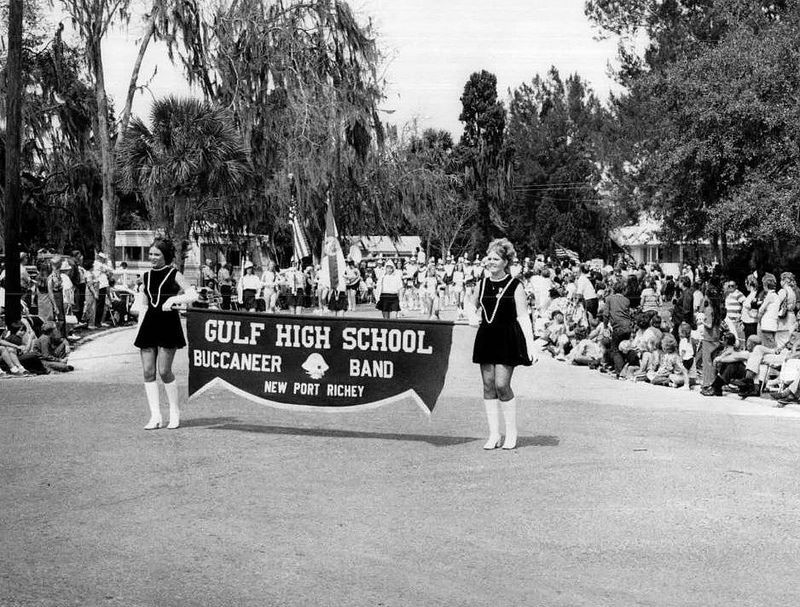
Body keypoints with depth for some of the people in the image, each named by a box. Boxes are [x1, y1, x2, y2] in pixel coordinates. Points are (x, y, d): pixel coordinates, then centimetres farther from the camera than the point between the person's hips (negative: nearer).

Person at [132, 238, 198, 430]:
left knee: (164, 371, -7)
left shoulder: (174, 275, -1)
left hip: (168, 324, -5)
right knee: (148, 371, 0)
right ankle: (155, 416, 6)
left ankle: (175, 412, 11)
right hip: (149, 324, 5)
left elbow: (193, 295, -11)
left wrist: (174, 299, -23)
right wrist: (140, 326, 13)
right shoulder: (146, 276, 13)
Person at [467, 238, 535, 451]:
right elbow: (472, 304, 28)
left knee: (502, 385, -10)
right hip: (486, 337, 5)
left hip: (507, 339, -5)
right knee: (488, 386, 4)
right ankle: (494, 434, 11)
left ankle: (511, 433, 5)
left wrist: (530, 345, -13)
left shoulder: (515, 285, -5)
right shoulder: (483, 283, 9)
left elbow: (523, 317, -7)